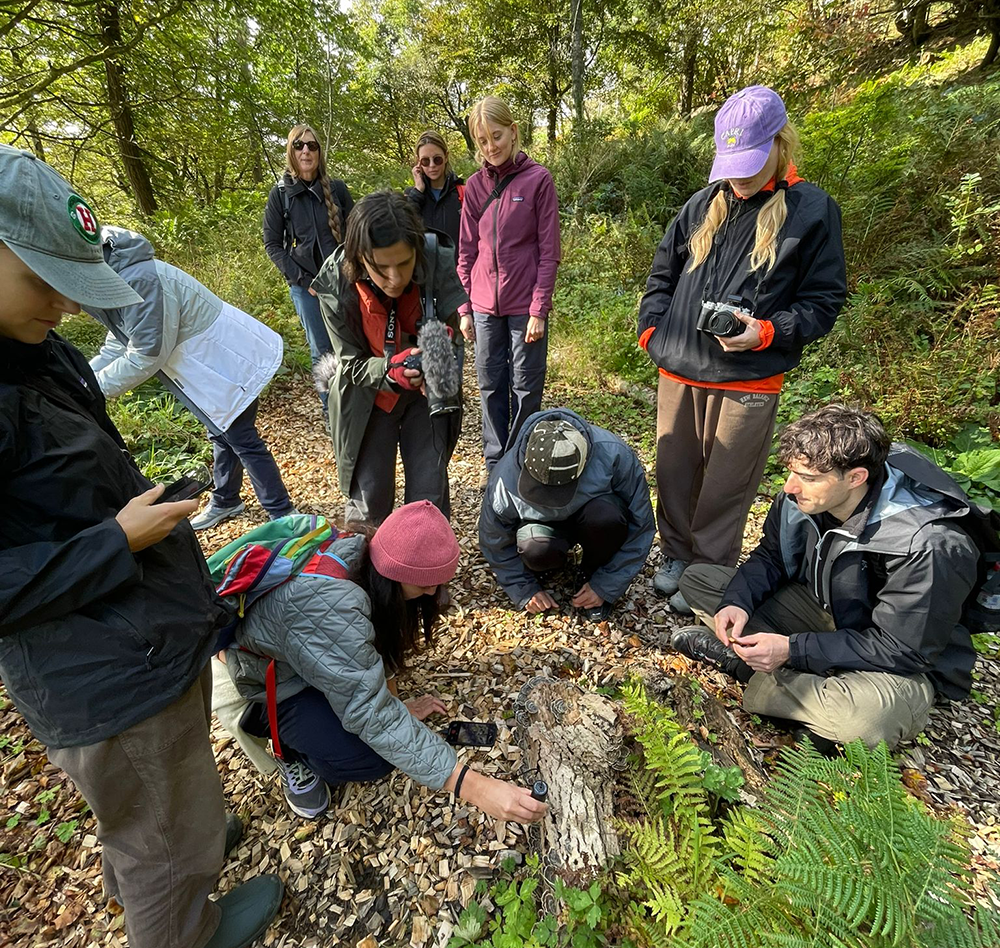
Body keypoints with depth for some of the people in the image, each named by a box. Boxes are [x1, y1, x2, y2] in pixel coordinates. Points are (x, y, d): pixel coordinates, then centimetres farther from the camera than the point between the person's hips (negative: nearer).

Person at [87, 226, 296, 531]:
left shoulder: (137, 281, -28)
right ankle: (225, 501, 38)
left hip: (226, 361, -10)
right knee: (222, 435, 20)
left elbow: (146, 356, -24)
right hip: (212, 363, 10)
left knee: (241, 440, -4)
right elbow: (117, 348, 12)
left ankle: (283, 515, 7)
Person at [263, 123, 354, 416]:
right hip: (305, 285, 0)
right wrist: (302, 279, -8)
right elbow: (272, 243, 3)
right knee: (321, 351, 5)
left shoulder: (336, 188, 4)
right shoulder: (280, 194, 2)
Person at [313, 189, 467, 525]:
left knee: (430, 494, 2)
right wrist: (391, 370, -35)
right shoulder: (335, 286, -24)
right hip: (367, 397, 0)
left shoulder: (437, 262, -25)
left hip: (427, 391, 1)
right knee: (368, 499, 5)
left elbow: (454, 324, -14)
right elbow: (352, 365, -14)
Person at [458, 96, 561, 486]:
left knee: (526, 389, 3)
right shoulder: (475, 185, 10)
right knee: (491, 388, 9)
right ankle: (495, 465, 22)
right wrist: (464, 308, 5)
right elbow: (467, 251, 10)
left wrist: (539, 309, -11)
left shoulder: (538, 179, -1)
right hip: (484, 306, 4)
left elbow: (548, 251, -5)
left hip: (525, 306, -3)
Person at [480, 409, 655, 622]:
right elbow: (495, 542, -8)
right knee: (535, 550, -36)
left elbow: (640, 526, -19)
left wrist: (605, 586, -16)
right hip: (545, 524, 0)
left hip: (596, 516, 0)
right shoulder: (506, 477, -28)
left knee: (605, 518, -37)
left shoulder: (613, 454, -32)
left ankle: (592, 575, -5)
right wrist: (525, 591, -9)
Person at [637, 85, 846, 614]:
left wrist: (768, 331, -16)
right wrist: (651, 328, 5)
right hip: (678, 372, 4)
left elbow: (823, 300, 1)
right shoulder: (703, 205, 13)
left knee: (725, 487, 4)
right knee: (674, 473, 12)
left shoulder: (813, 209, 2)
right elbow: (663, 273, 20)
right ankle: (677, 556, 32)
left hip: (748, 382, -4)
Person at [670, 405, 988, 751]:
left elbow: (902, 650, -25)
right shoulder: (801, 497, -15)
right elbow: (770, 557, 0)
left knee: (868, 715, -41)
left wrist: (791, 650, -30)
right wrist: (738, 602, -20)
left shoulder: (931, 546, -31)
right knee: (696, 579, -4)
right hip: (821, 607, 5)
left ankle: (737, 661, -16)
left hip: (898, 666, -5)